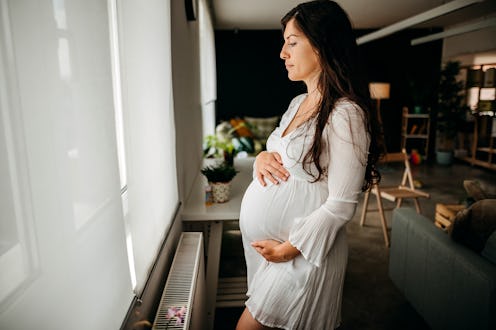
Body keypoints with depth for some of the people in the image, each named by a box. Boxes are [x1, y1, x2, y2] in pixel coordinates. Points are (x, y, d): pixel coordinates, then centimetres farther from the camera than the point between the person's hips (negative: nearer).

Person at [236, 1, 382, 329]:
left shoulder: (345, 114, -19)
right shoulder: (298, 103, 8)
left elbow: (341, 204, -21)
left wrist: (289, 248, -16)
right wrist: (263, 158, -4)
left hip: (303, 251, -8)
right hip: (264, 241, 8)